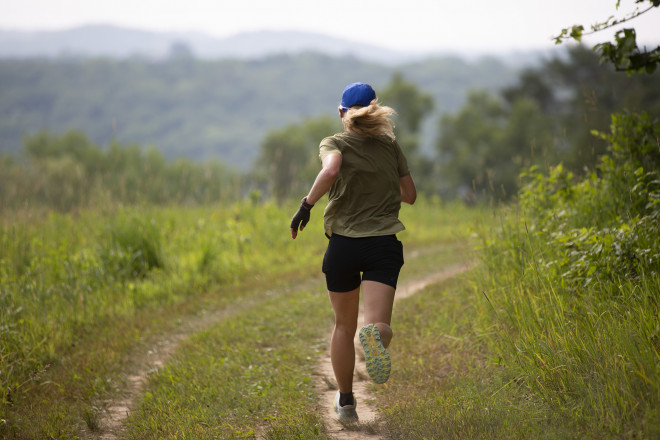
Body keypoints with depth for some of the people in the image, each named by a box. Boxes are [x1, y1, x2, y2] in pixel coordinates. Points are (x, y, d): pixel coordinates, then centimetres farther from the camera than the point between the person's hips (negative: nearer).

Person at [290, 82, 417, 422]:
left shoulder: (334, 144, 1)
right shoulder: (390, 145, 9)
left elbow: (330, 170, -22)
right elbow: (410, 195, 13)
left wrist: (306, 204, -15)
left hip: (343, 244, 0)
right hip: (384, 244, 0)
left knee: (344, 326, 17)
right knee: (379, 323, -12)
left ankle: (346, 401, 25)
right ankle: (375, 335, -50)